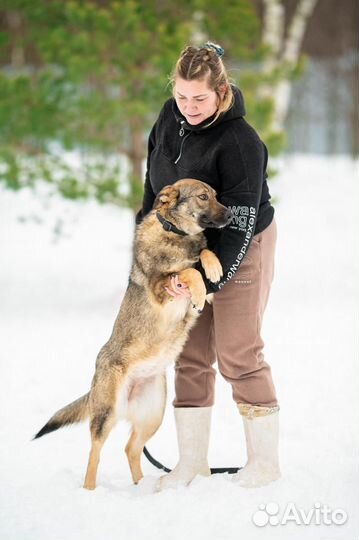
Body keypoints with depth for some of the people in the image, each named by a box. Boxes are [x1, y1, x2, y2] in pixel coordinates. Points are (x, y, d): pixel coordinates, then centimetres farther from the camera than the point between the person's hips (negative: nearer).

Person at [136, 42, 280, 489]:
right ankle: (192, 460, 15)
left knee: (237, 354, -5)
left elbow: (240, 223, -26)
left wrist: (207, 278, -29)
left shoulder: (239, 143, -27)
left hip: (240, 251, -7)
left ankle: (264, 459, 7)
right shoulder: (171, 116, -4)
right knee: (190, 356, 7)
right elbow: (155, 177, 14)